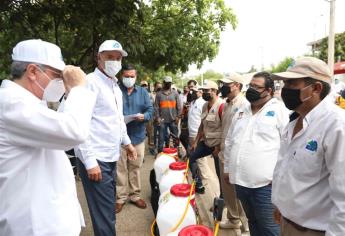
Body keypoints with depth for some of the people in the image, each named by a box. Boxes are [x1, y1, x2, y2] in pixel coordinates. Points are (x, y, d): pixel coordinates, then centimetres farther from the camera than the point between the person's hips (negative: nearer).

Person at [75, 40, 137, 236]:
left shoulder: (116, 86, 15)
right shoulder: (90, 82, -13)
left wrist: (127, 142, 24)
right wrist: (90, 161, -21)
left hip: (111, 157, 9)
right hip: (96, 159, -8)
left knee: (109, 208, 20)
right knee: (104, 213, -1)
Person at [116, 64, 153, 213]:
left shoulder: (143, 92, 10)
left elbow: (150, 109, 5)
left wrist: (144, 116, -16)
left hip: (138, 135, 3)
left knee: (135, 167, 12)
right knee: (121, 168, 5)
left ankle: (135, 195, 27)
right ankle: (121, 197, 20)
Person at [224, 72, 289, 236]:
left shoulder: (280, 110, -8)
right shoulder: (241, 112, 12)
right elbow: (229, 142, 17)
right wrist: (227, 168, 17)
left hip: (265, 183, -6)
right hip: (240, 180, 6)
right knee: (253, 222, 23)